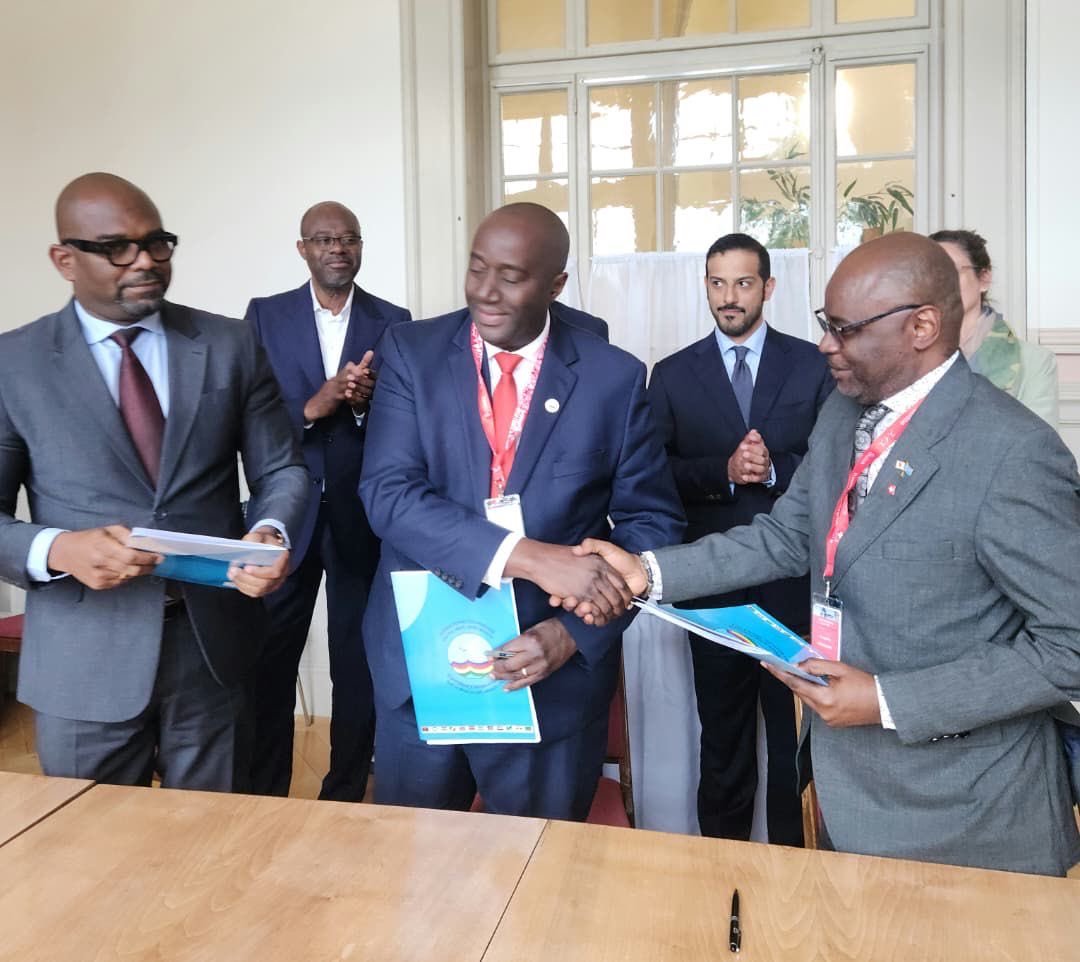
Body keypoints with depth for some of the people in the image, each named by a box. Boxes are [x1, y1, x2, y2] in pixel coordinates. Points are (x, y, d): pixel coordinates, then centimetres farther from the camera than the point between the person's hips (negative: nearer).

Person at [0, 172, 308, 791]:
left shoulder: (232, 346, 3)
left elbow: (281, 470, 5)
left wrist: (271, 532, -17)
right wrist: (57, 549, -20)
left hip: (214, 642, 1)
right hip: (85, 660, -1)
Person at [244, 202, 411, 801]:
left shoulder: (393, 321, 4)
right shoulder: (264, 315, 4)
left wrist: (367, 403, -19)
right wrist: (314, 406, -20)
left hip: (363, 517, 0)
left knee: (358, 663, 9)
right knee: (269, 660, 7)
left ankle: (346, 795, 27)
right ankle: (263, 794, 26)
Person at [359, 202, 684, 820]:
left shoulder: (615, 378, -5)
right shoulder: (410, 352, -3)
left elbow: (652, 523, -1)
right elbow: (389, 492, -14)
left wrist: (573, 632, -16)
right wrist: (525, 555, -27)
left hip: (552, 682, 0)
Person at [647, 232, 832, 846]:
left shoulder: (812, 365, 3)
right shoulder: (673, 375, 4)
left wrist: (776, 468, -19)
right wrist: (724, 471, -17)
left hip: (794, 576, 0)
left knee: (796, 723, 11)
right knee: (723, 729, 13)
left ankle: (793, 853, 28)